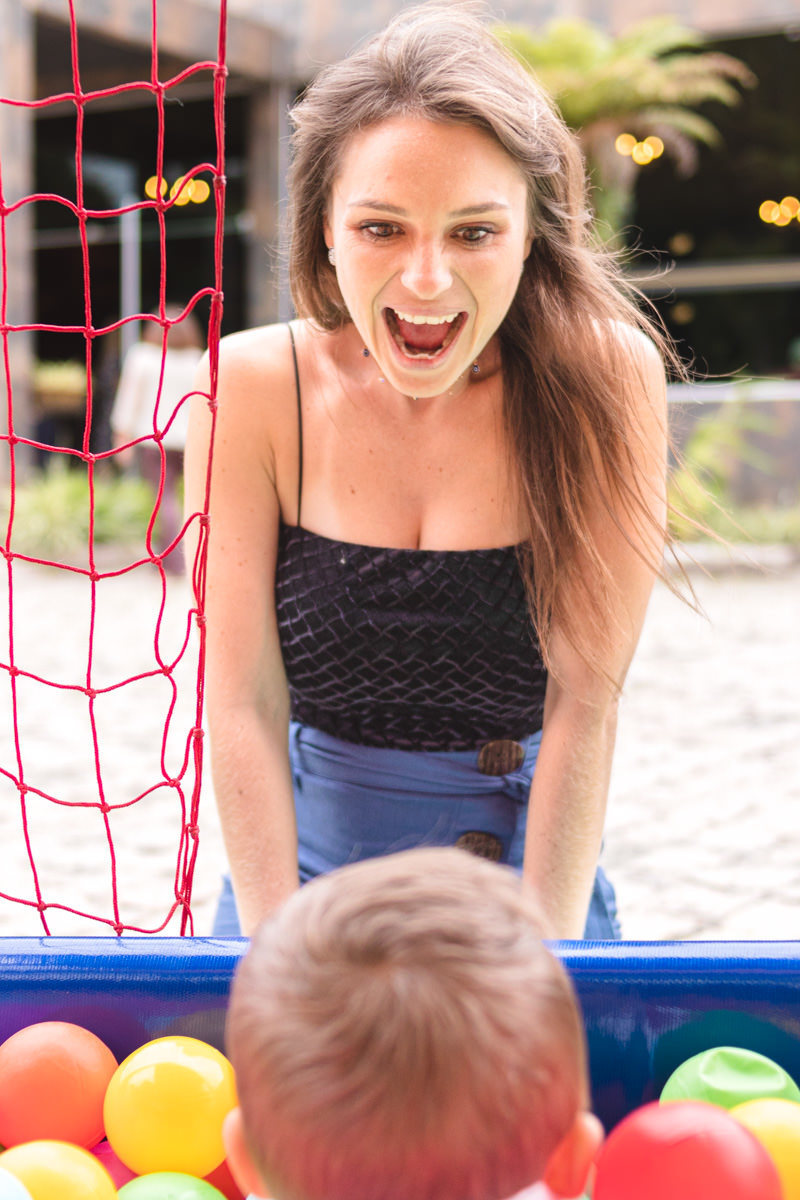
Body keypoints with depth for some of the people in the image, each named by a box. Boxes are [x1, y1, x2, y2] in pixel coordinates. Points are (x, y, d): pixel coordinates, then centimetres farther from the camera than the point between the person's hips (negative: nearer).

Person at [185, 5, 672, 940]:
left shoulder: (604, 377, -12)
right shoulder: (252, 387, -10)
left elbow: (586, 697, -13)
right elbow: (244, 700, -11)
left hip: (536, 871, 0)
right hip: (310, 868, 1)